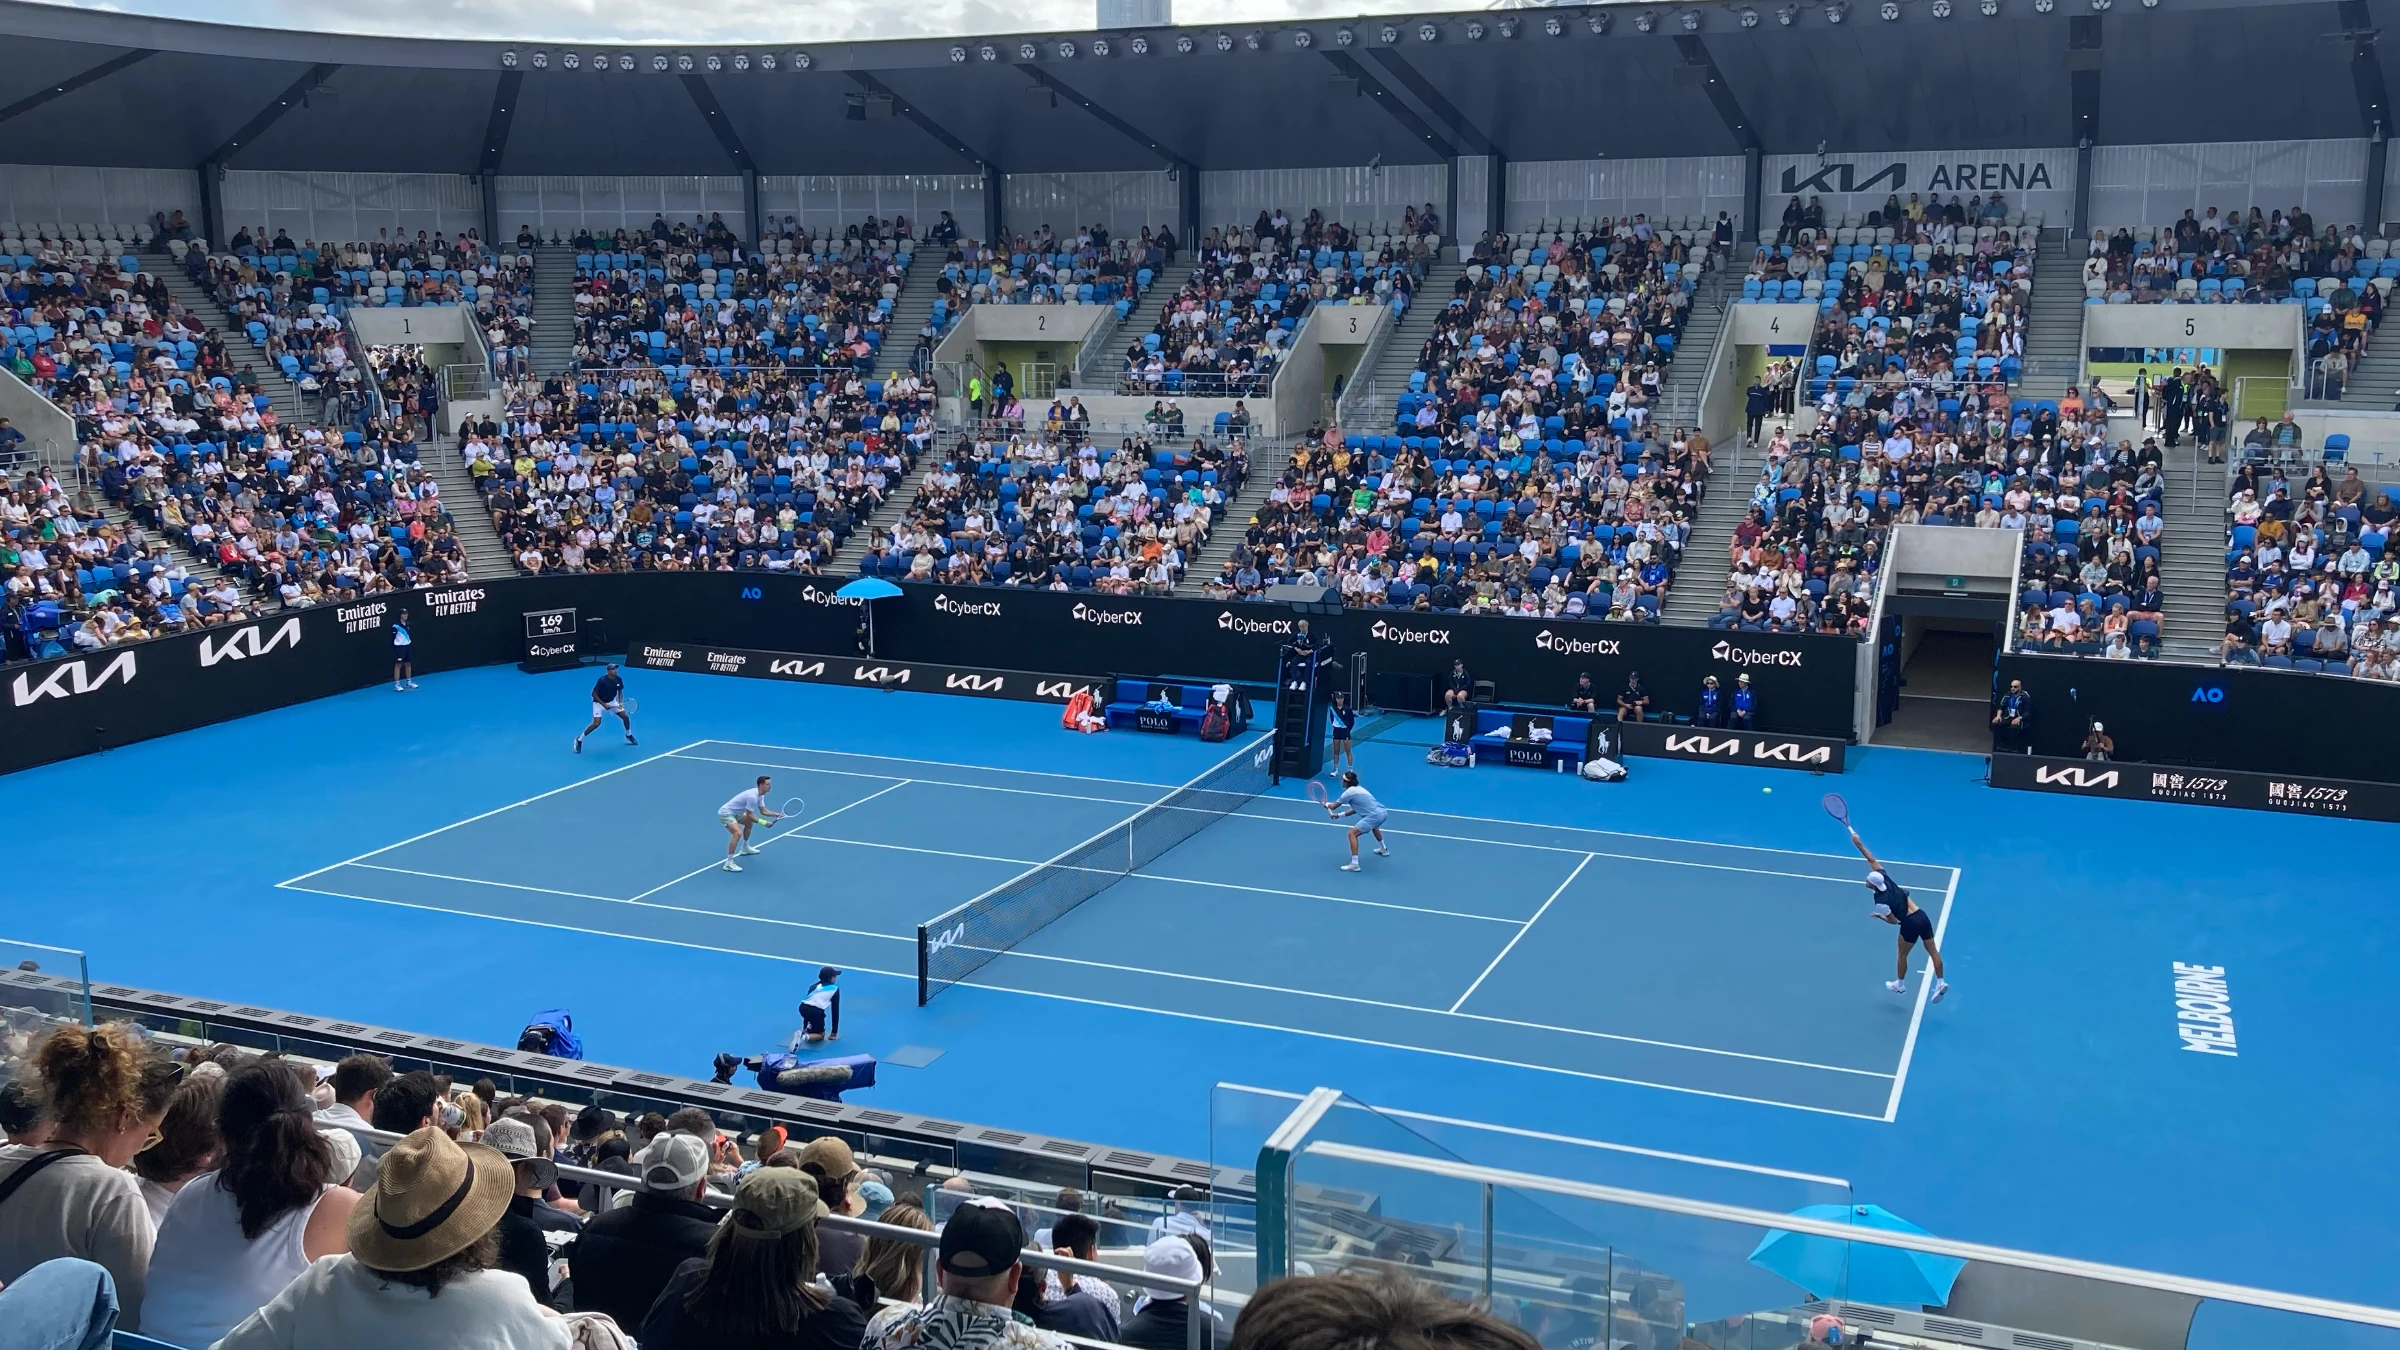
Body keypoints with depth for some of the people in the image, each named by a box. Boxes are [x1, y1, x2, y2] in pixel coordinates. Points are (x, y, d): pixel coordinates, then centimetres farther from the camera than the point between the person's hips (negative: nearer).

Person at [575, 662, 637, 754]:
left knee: (626, 717, 1)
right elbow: (594, 694, -20)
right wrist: (604, 704, -24)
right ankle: (579, 740, -4)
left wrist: (621, 702, -14)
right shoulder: (602, 680, -27)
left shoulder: (619, 679, -11)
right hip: (599, 703, -6)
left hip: (612, 702, 6)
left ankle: (629, 735, 29)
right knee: (596, 723, -20)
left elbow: (620, 692, 4)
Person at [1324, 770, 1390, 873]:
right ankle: (1384, 849, 65)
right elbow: (1355, 809, 22)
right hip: (1382, 812, 10)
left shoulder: (1349, 792, -9)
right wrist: (1339, 815, 20)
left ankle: (1354, 864, -13)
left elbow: (1333, 806, 1)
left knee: (1352, 833, -10)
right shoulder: (1358, 789, 17)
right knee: (1374, 826, 43)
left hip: (1375, 815, -10)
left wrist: (1327, 804, 23)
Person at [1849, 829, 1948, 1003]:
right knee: (1933, 951, 14)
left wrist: (1879, 917, 8)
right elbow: (1872, 860, 4)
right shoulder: (1886, 878, -4)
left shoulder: (1881, 902, -19)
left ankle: (1900, 985, 36)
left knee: (1902, 955, 18)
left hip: (1910, 924, -6)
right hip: (1922, 916, 6)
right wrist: (1859, 844, 1)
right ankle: (1940, 983, 16)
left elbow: (1893, 921, -10)